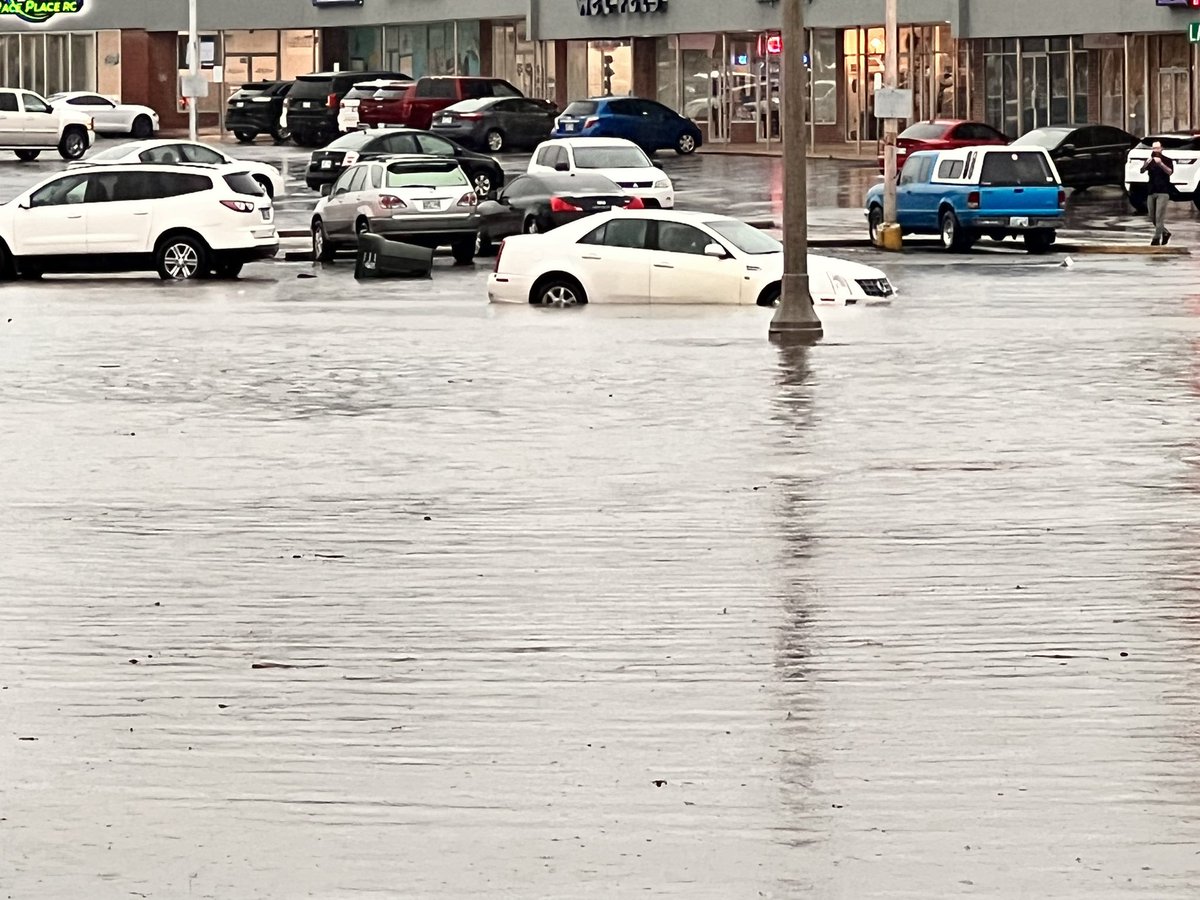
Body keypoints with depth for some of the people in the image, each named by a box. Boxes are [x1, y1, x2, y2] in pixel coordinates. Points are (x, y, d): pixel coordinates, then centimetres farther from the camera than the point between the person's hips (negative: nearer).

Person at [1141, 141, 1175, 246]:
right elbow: (1142, 171, -6)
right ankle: (1165, 233, 25)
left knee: (1159, 216, -12)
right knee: (1152, 218, 7)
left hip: (1163, 192, -5)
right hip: (1151, 192, 5)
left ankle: (1157, 238, -11)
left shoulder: (1166, 161, 1)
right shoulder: (1150, 161, 11)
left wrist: (1161, 164, -32)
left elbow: (1170, 172, -17)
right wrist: (1146, 164, -27)